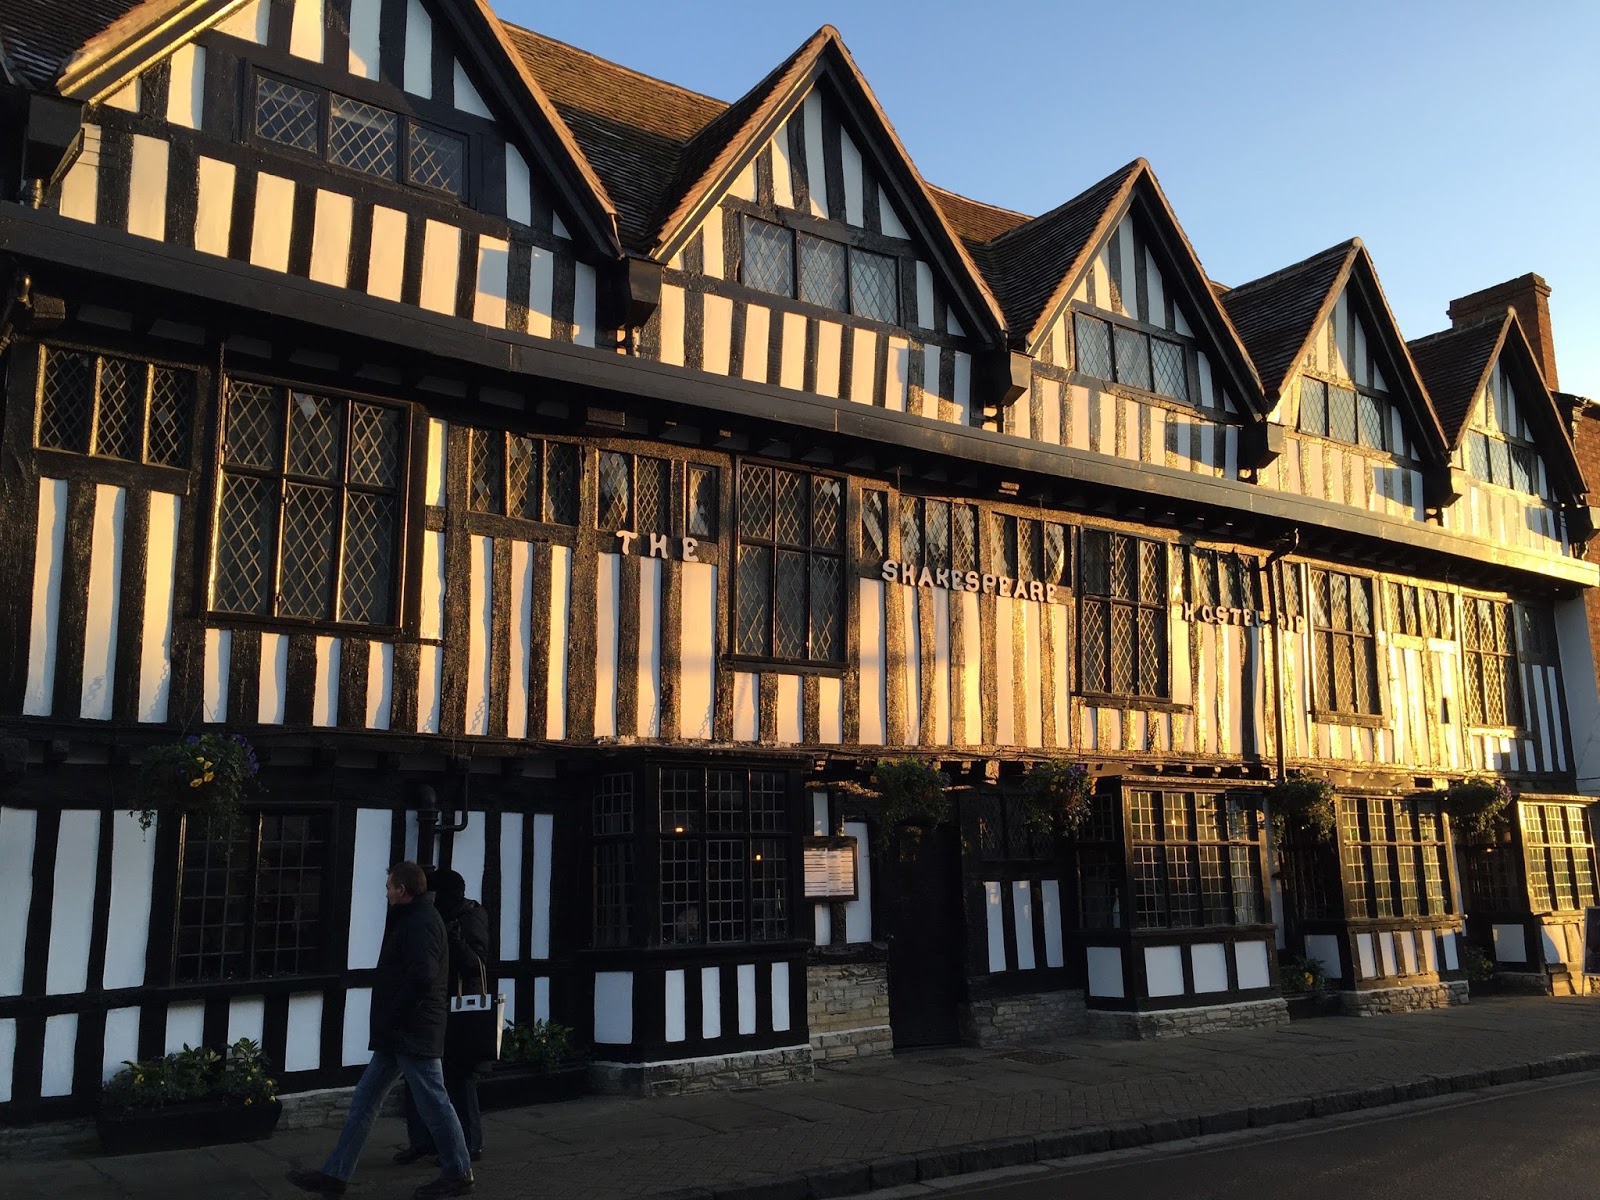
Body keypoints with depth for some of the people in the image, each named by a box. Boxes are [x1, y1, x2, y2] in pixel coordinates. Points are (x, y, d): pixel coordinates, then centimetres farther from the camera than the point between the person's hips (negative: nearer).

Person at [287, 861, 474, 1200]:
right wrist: (388, 1023, 14)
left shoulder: (421, 923, -17)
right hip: (398, 1035, 11)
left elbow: (422, 979, -27)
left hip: (412, 1033, -11)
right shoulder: (414, 918, 16)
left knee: (433, 1103, 0)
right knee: (364, 1100, 12)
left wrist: (390, 1019, -18)